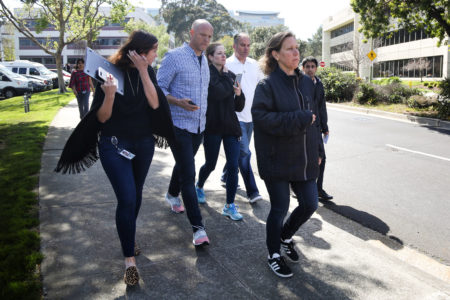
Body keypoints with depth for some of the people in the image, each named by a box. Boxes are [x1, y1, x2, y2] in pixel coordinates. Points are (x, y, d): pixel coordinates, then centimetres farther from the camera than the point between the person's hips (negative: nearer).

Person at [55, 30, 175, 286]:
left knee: (136, 194, 17)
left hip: (144, 142, 5)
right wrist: (109, 95, -32)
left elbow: (155, 103, -15)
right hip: (114, 144, -5)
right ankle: (130, 260, -1)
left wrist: (143, 71, -21)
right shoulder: (112, 72, -14)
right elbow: (102, 117, -12)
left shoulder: (148, 71, -1)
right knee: (126, 199, -11)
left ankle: (130, 235, 41)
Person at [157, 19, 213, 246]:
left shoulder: (204, 60, 12)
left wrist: (204, 114, 14)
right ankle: (198, 228, -6)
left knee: (184, 166, 24)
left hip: (199, 125, 7)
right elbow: (159, 88, -12)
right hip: (179, 125, -7)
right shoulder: (174, 56, -11)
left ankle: (172, 195, 51)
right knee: (188, 174, -9)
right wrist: (178, 102, -27)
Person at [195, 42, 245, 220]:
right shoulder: (207, 73, -5)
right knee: (210, 164, 9)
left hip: (230, 126, 5)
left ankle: (229, 206, 7)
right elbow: (218, 93, -24)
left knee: (233, 166, -2)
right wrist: (226, 77, -8)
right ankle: (199, 187, 41)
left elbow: (239, 106, 14)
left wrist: (239, 94, -6)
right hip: (213, 126, -4)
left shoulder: (230, 75, 13)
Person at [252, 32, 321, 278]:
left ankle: (285, 236, 38)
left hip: (303, 157, 6)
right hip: (277, 159, -6)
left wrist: (316, 151, 12)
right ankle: (274, 255, 29)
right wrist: (300, 119, -21)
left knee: (310, 204, 9)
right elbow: (261, 117, -22)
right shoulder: (267, 85, -10)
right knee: (280, 208, 5)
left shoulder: (306, 82, 9)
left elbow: (312, 116, 13)